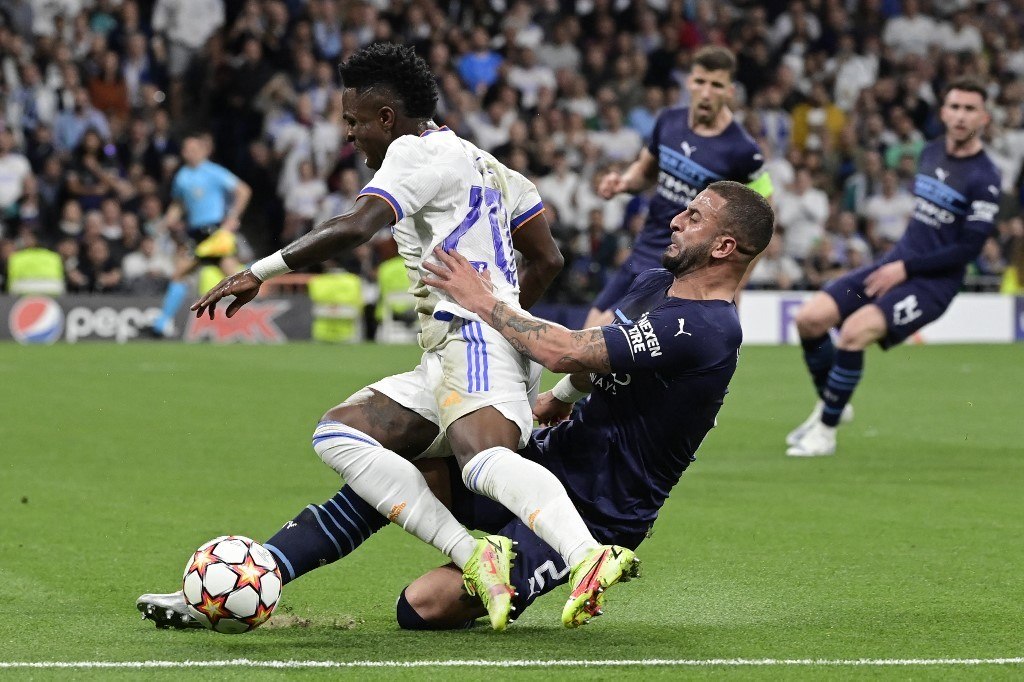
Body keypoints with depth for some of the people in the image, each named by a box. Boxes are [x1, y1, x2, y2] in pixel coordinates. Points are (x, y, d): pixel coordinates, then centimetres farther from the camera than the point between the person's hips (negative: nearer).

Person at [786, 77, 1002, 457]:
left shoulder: (984, 179, -13)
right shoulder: (931, 153, 8)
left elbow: (969, 249, -16)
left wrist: (906, 267, -16)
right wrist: (895, 262, 16)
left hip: (933, 283, -7)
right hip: (898, 263, 7)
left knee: (854, 332, -28)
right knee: (810, 319, -8)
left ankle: (826, 431, -12)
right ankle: (829, 405, 14)